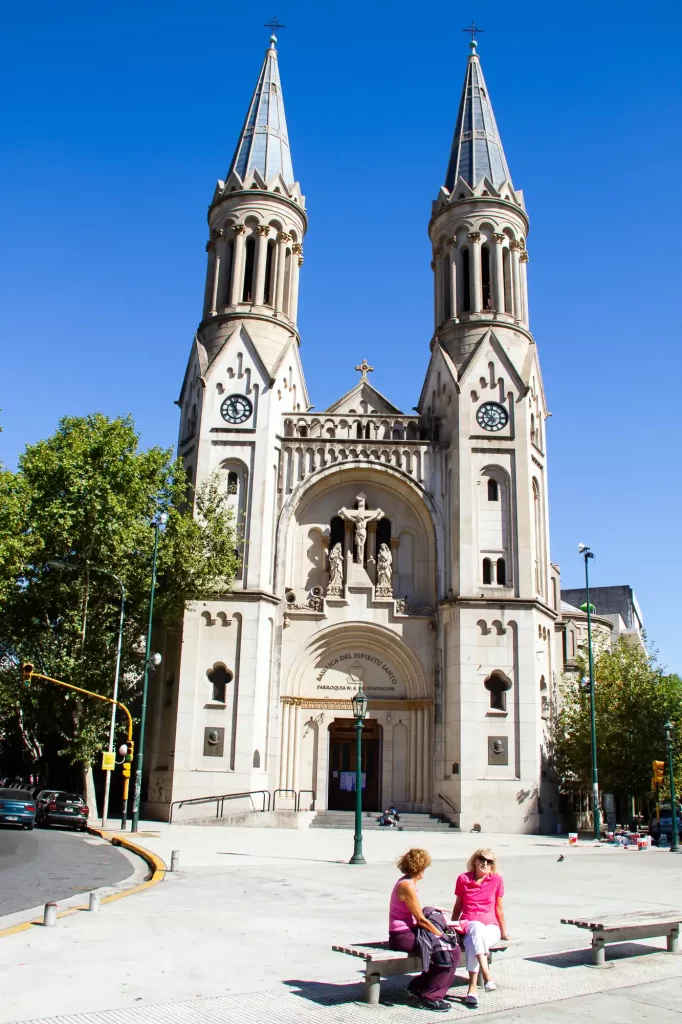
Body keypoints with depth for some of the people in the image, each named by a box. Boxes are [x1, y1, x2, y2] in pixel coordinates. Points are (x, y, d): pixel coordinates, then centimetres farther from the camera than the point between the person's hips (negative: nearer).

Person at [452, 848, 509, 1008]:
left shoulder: (497, 880, 4)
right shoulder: (463, 879, 5)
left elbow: (499, 908, 9)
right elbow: (458, 906, 14)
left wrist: (504, 932, 12)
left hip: (491, 927, 0)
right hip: (468, 924, 0)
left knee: (473, 942, -36)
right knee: (477, 928, -38)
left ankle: (472, 988, -36)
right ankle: (487, 976, -51)